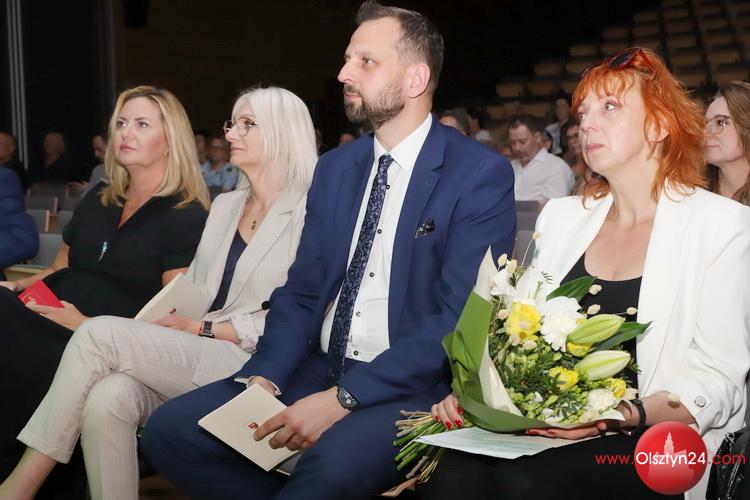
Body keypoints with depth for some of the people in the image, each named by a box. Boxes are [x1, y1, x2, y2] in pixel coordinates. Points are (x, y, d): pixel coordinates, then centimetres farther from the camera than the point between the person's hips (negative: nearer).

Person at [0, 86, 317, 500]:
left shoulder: (309, 215, -2)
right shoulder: (224, 205, 21)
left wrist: (202, 329, -10)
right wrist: (173, 322, -2)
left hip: (246, 364, -6)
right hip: (182, 357, 6)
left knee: (100, 333, -23)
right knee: (107, 396, -28)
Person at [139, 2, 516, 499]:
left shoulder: (481, 174, -9)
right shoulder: (334, 167, 11)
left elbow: (460, 319, -16)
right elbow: (300, 293, 10)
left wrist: (343, 398, -22)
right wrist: (263, 377, -9)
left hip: (413, 386, -6)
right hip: (318, 369, 7)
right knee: (168, 429, -8)